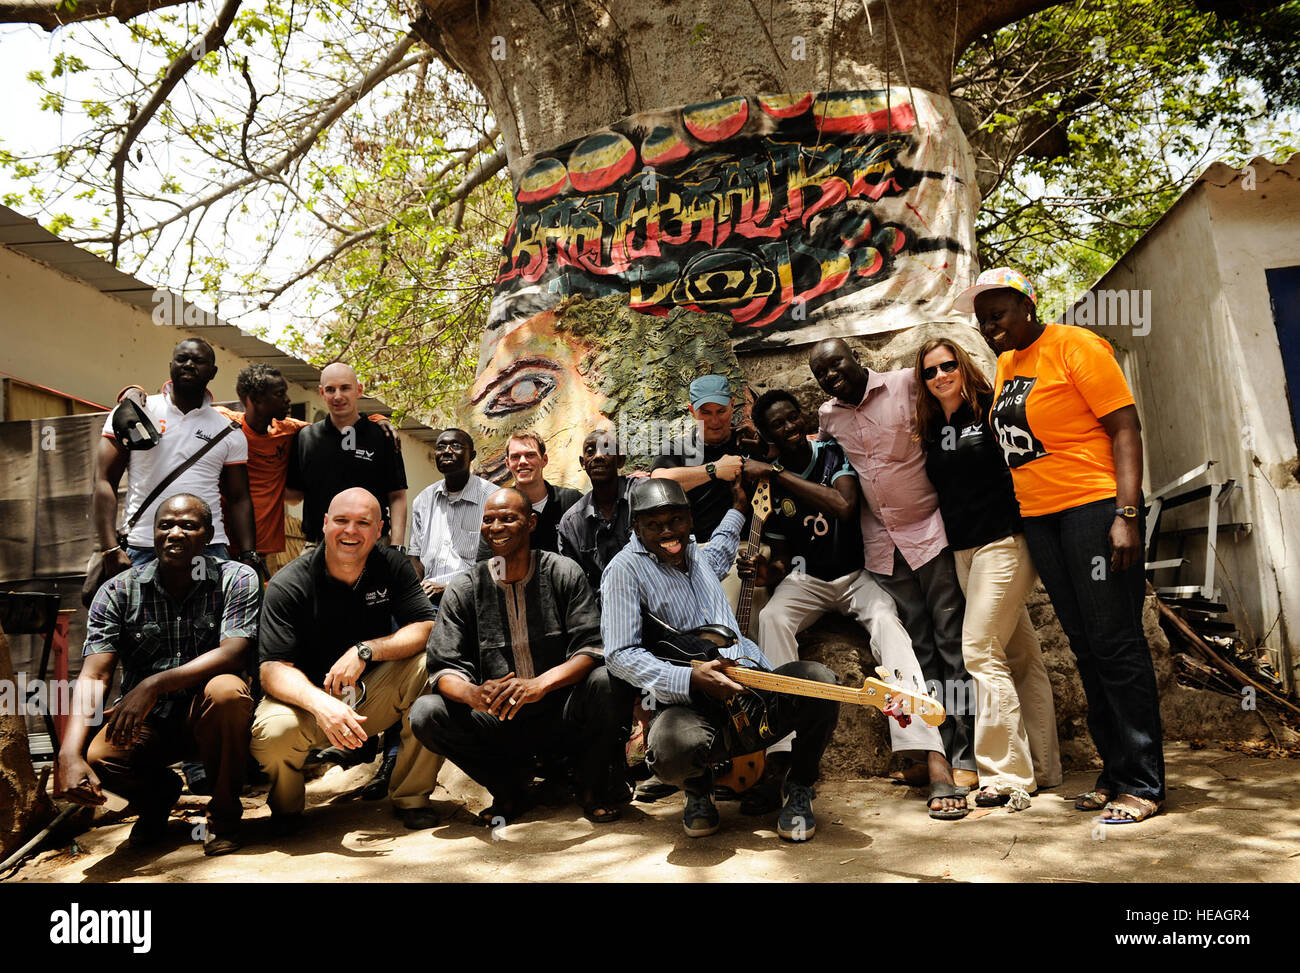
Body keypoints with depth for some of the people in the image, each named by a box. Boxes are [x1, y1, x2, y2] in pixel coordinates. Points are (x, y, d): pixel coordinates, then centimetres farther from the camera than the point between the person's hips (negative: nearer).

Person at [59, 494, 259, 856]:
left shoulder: (237, 579, -7)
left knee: (227, 691, -35)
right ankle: (158, 794, 12)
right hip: (145, 721, 2)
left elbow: (234, 654, -19)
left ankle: (224, 809, -7)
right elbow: (93, 675, -11)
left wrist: (155, 684, -31)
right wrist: (69, 754, -27)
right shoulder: (117, 591, -2)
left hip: (208, 717, -2)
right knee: (96, 756, -28)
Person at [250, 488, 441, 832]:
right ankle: (287, 804, 5)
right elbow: (273, 669, -20)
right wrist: (320, 703, -39)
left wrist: (364, 651, -26)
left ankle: (411, 795, -9)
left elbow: (428, 629, -12)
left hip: (373, 694, 2)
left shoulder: (392, 565, -5)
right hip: (308, 695, -2)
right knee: (271, 733, -34)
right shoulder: (287, 585, -13)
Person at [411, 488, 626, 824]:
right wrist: (473, 694, -29)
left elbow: (592, 648, -14)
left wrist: (539, 684, -31)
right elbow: (443, 668, -5)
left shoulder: (563, 573, -4)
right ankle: (509, 790, 2)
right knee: (426, 714, -21)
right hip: (498, 722, 2)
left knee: (604, 681, -31)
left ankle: (592, 792, -3)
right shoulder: (463, 590, 1)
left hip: (561, 716, -2)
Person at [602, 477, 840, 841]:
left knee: (818, 680, -25)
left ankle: (800, 788, 4)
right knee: (672, 749, -40)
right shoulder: (626, 569, -3)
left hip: (754, 689, 6)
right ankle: (699, 791, 4)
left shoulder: (698, 554, 20)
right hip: (689, 705, -5)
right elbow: (620, 654, -12)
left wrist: (738, 509, 49)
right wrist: (691, 680, -22)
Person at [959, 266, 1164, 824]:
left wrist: (1127, 515, -19)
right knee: (1085, 649, 11)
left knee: (1115, 643, -6)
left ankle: (1144, 784, 4)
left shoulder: (1075, 347, -7)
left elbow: (1125, 428, -11)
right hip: (1038, 520, 8)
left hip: (1094, 509, -8)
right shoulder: (1006, 364, 15)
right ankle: (1115, 773, 20)